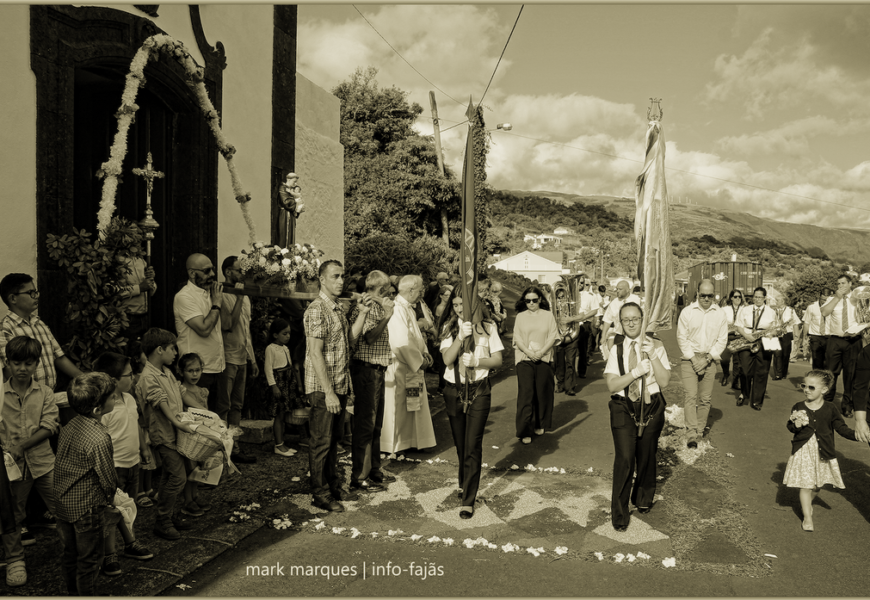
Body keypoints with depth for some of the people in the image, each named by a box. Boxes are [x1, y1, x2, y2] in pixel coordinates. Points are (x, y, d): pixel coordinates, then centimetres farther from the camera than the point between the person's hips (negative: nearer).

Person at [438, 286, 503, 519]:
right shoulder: (449, 327, 1)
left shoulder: (487, 327, -2)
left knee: (473, 445, -7)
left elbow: (497, 360, -2)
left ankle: (468, 500, -1)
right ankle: (465, 484, 38)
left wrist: (476, 361, -19)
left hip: (478, 390, -2)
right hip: (453, 390, 2)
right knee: (460, 443, 15)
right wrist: (461, 336, -23)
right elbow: (447, 359, -11)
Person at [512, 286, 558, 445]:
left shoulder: (548, 315, 7)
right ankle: (525, 431, -5)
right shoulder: (520, 316, 8)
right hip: (524, 359, -1)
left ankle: (540, 425, 22)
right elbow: (517, 337, 2)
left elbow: (553, 336, 0)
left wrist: (541, 351, -13)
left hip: (544, 359, 1)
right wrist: (528, 352, -13)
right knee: (525, 393, -7)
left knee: (542, 393, 4)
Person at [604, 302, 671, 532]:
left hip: (651, 407, 2)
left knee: (646, 456, 15)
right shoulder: (615, 348, -5)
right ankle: (619, 513, 5)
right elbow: (613, 385, -11)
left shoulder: (656, 346, -2)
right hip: (623, 408, -2)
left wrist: (653, 356, -18)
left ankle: (643, 499, 43)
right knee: (624, 458, -10)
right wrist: (637, 370, -20)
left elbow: (664, 381, -8)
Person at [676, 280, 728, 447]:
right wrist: (694, 358, -9)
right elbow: (682, 337, -2)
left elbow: (722, 340, 2)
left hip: (709, 360, 2)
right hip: (690, 359, -2)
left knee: (705, 398, 5)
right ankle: (691, 434, -12)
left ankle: (700, 429, 18)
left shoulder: (720, 314, 2)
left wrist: (706, 359, -8)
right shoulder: (687, 312, -2)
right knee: (691, 396, -10)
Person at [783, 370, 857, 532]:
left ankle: (807, 502, 44)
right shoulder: (798, 408, -5)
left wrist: (856, 435, -14)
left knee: (818, 484, 15)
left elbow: (841, 427, 1)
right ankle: (807, 517, 11)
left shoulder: (831, 409, -5)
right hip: (803, 451, -1)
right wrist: (795, 425, -20)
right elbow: (790, 426, 2)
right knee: (805, 485, -1)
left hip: (823, 453, 2)